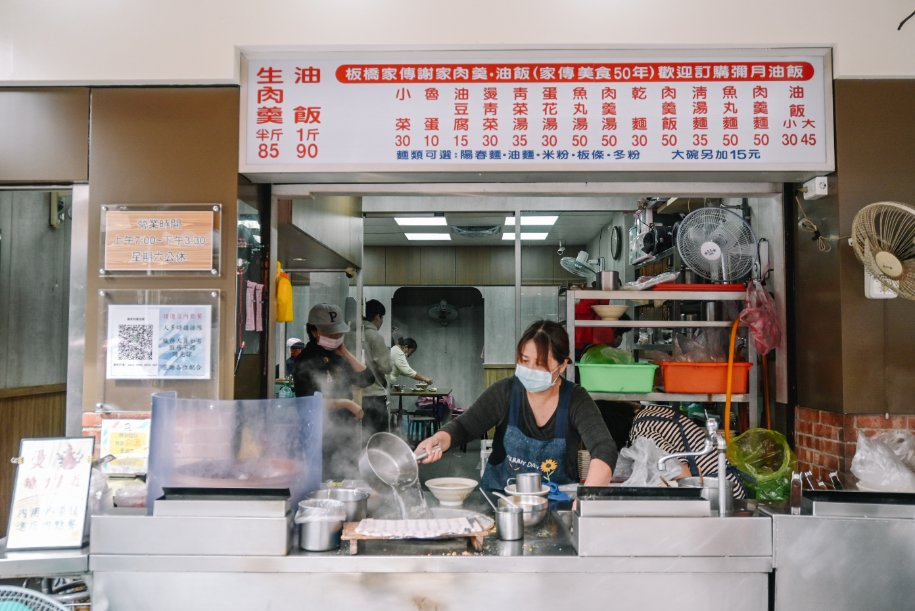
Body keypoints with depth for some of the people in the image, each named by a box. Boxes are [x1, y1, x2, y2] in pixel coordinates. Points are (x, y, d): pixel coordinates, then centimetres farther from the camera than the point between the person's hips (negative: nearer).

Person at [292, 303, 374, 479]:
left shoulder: (337, 356, 10)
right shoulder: (306, 361, -11)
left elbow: (366, 379, 1)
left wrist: (344, 352, -4)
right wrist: (346, 403, -20)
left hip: (347, 432, 7)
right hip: (324, 438, -7)